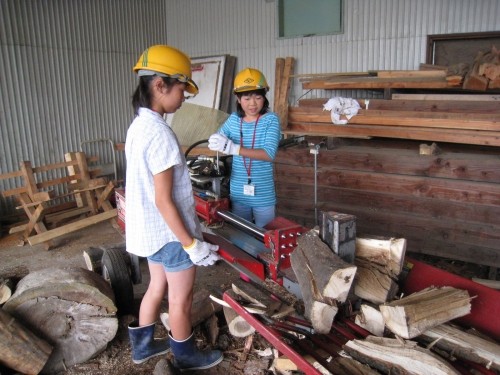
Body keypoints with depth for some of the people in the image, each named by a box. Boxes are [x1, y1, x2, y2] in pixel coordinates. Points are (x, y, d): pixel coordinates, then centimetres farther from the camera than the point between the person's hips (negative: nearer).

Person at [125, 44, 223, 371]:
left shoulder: (138, 126, 4)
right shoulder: (160, 133, -26)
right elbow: (164, 200, -25)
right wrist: (192, 244, -20)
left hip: (150, 229, 9)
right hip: (171, 233, -9)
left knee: (157, 287, 26)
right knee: (181, 299, 12)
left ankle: (142, 345, 43)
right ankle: (186, 356, 34)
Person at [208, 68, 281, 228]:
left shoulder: (271, 119, -10)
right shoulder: (233, 119, 2)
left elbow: (269, 154, -22)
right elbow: (217, 139, 17)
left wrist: (233, 148, -30)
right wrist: (216, 142, -9)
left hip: (263, 195, -3)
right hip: (238, 194, 4)